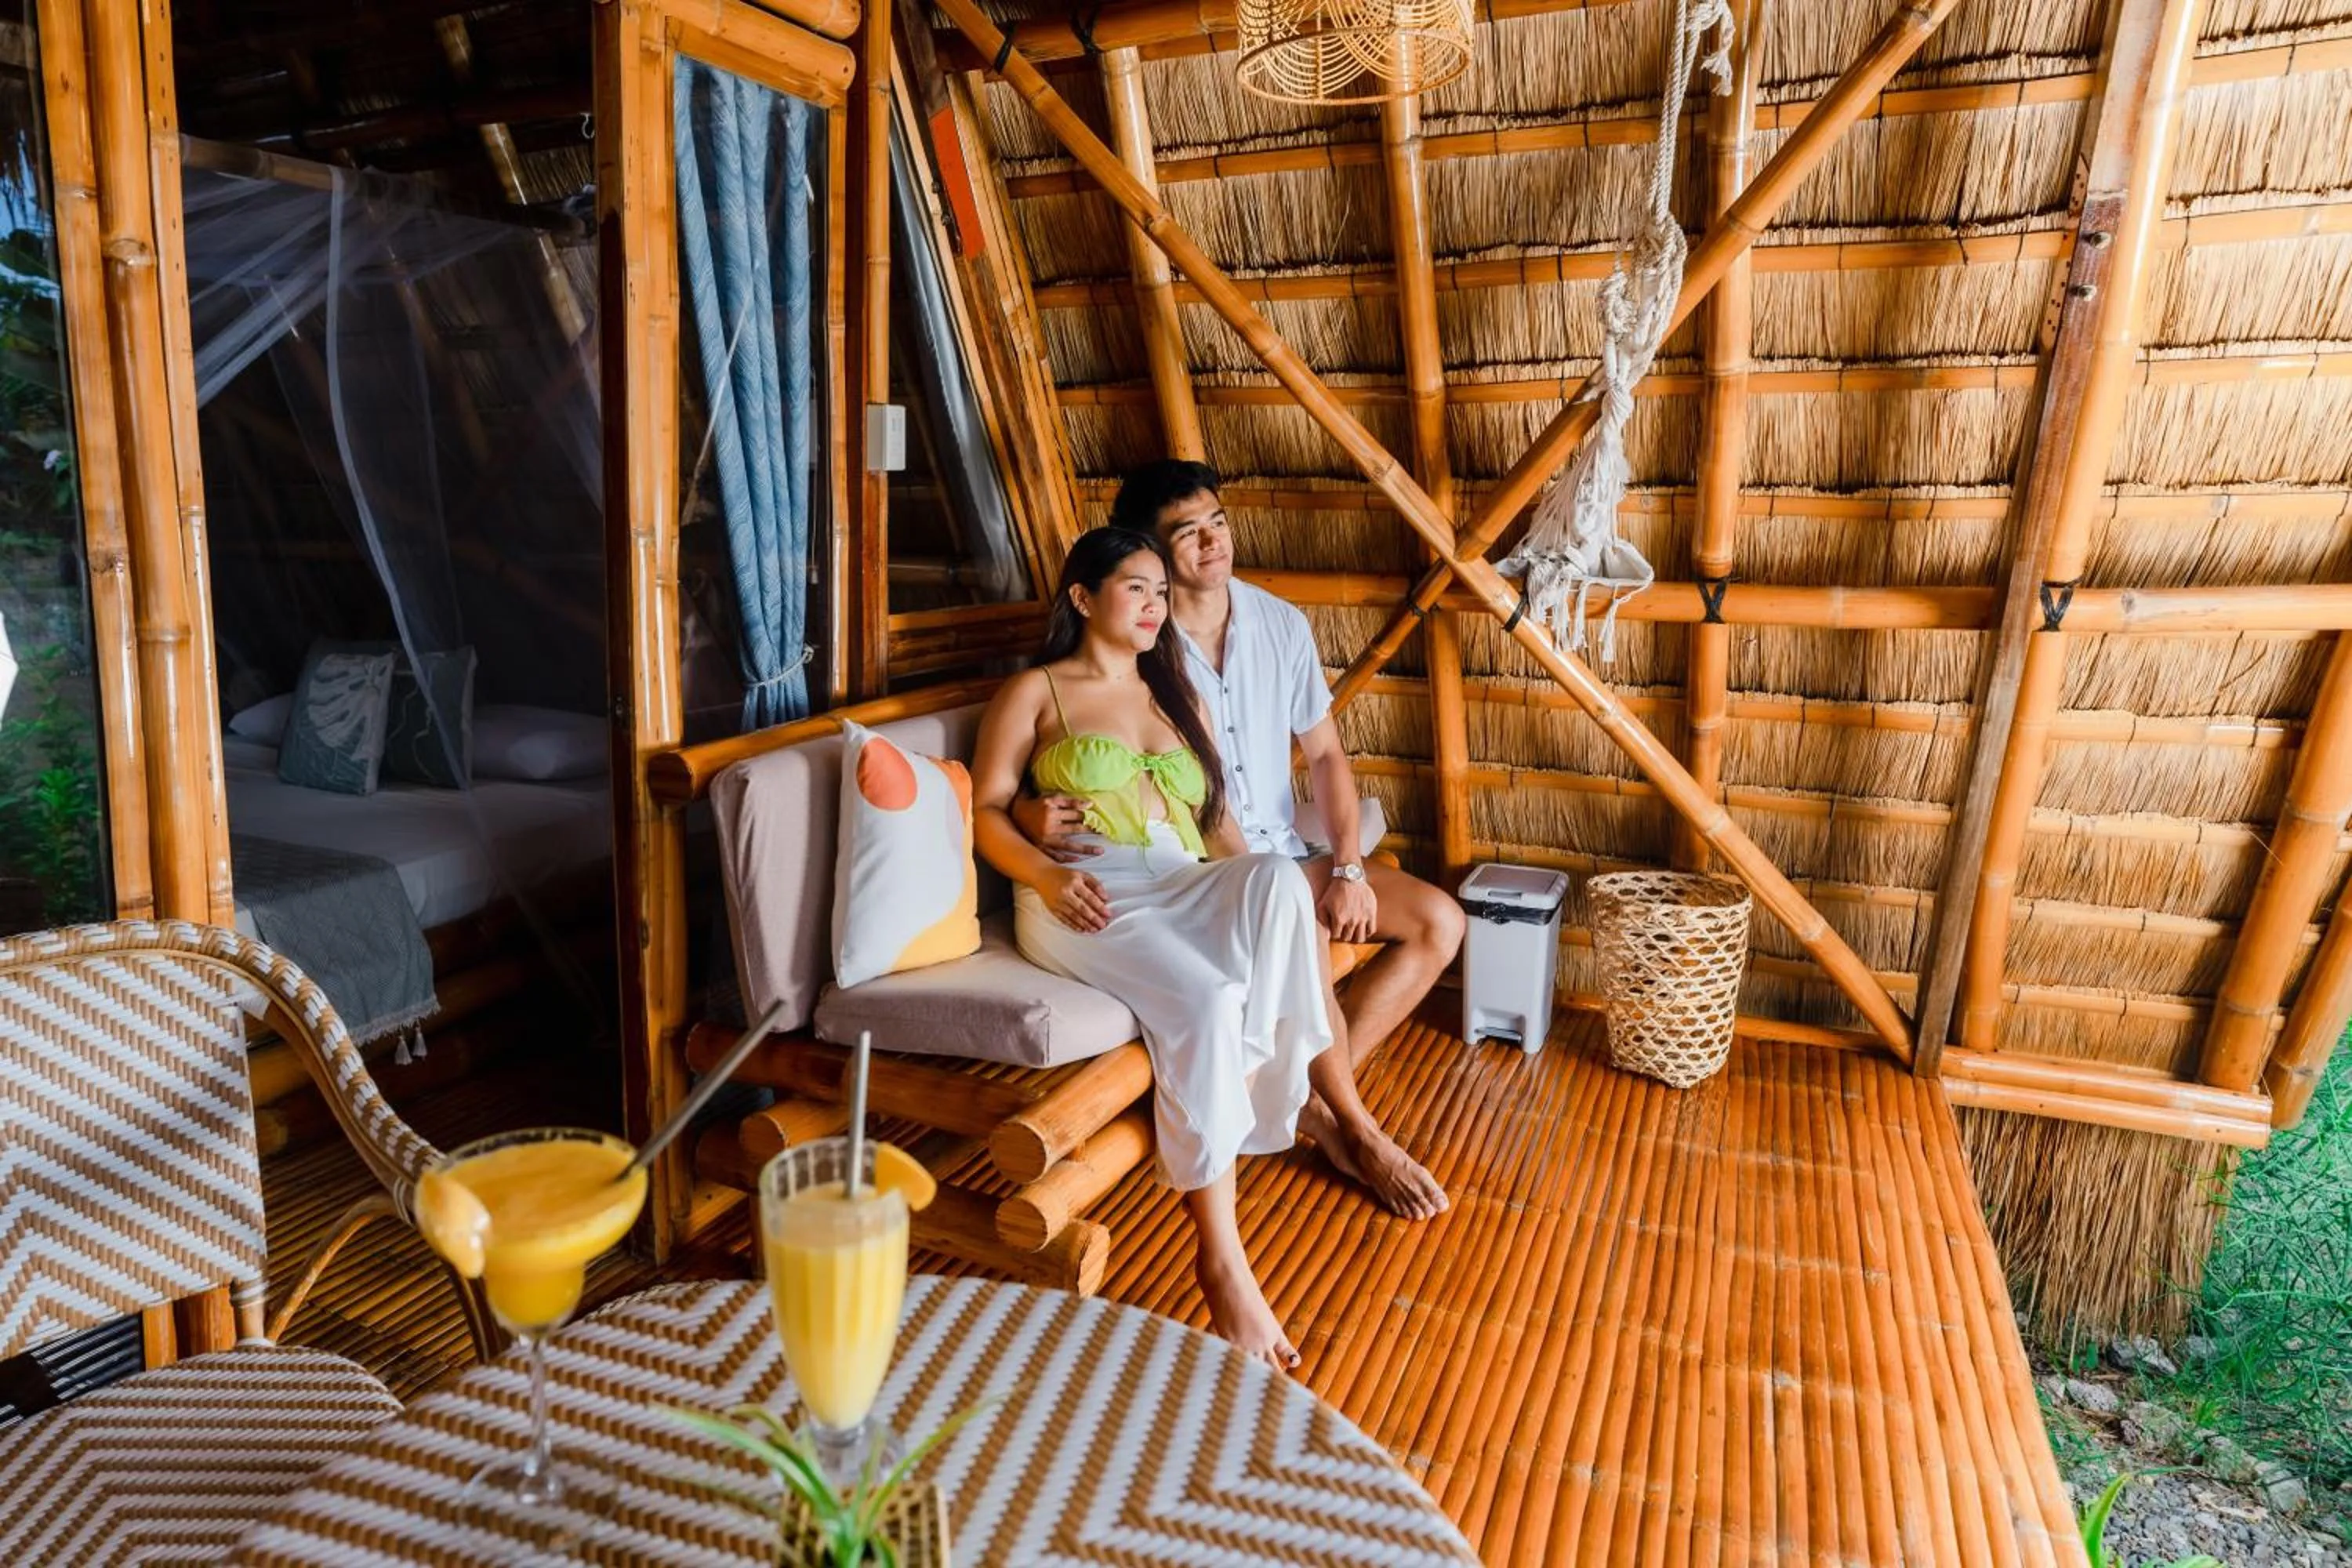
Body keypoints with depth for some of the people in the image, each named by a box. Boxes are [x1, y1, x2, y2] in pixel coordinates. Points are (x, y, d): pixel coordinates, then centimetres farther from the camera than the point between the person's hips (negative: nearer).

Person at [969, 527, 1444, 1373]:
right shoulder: (1035, 691, 12)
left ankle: (1347, 1121, -22)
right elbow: (986, 810, 4)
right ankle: (1221, 1259, -28)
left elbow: (1218, 818, 18)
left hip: (1186, 891, 4)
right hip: (1085, 902, -4)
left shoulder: (1177, 697, 26)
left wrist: (1256, 895, -2)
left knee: (1279, 881, -32)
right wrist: (1047, 876, -16)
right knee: (1204, 1001, -35)